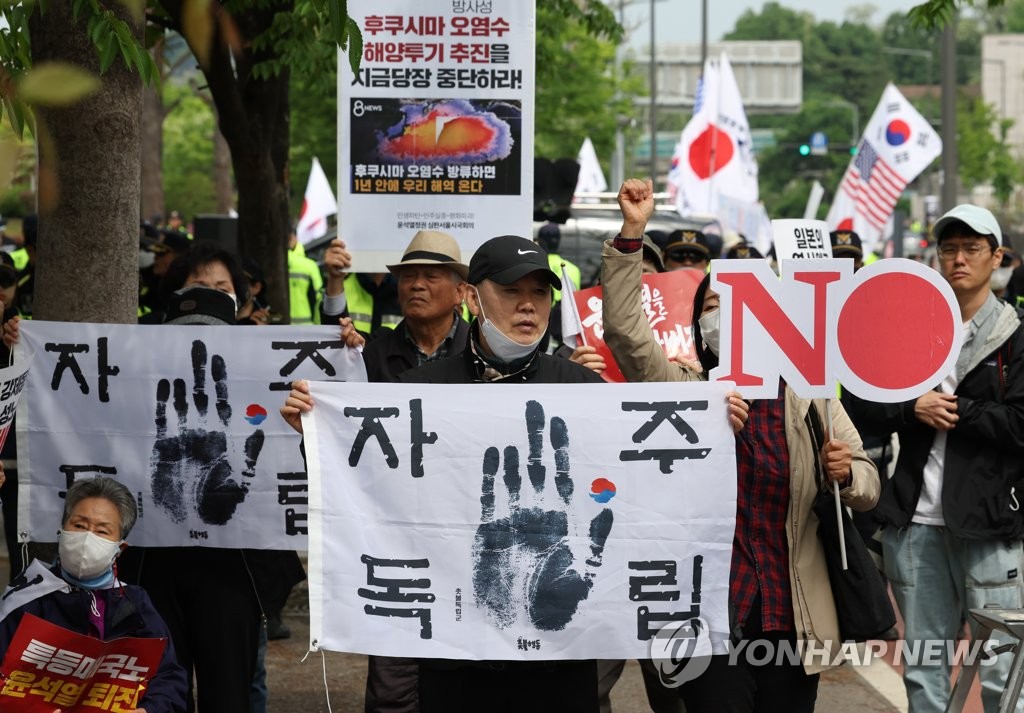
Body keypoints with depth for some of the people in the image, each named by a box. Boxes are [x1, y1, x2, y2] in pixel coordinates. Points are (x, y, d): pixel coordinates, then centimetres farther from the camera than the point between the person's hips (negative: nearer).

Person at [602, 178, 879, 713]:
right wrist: (632, 232, -16)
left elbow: (868, 487, 9)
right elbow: (624, 327, -10)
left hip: (791, 619, 2)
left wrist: (845, 475, -15)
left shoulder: (810, 398, 5)